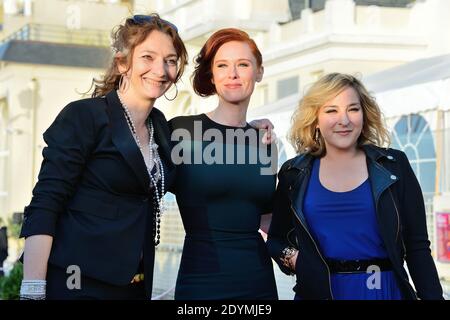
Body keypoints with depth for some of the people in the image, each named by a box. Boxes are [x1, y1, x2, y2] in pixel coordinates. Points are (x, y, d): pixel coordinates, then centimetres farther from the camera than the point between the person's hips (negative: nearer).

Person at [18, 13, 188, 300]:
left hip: (134, 285, 7)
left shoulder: (160, 125, 10)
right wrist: (33, 291, -22)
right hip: (79, 284, -6)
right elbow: (44, 207, -13)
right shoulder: (83, 116, -8)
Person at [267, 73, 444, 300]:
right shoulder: (294, 173, 2)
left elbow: (417, 246, -1)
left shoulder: (394, 166, 0)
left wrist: (432, 296, -8)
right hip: (318, 291, 0)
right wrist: (290, 257, -9)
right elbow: (277, 239, 11)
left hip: (385, 290, 0)